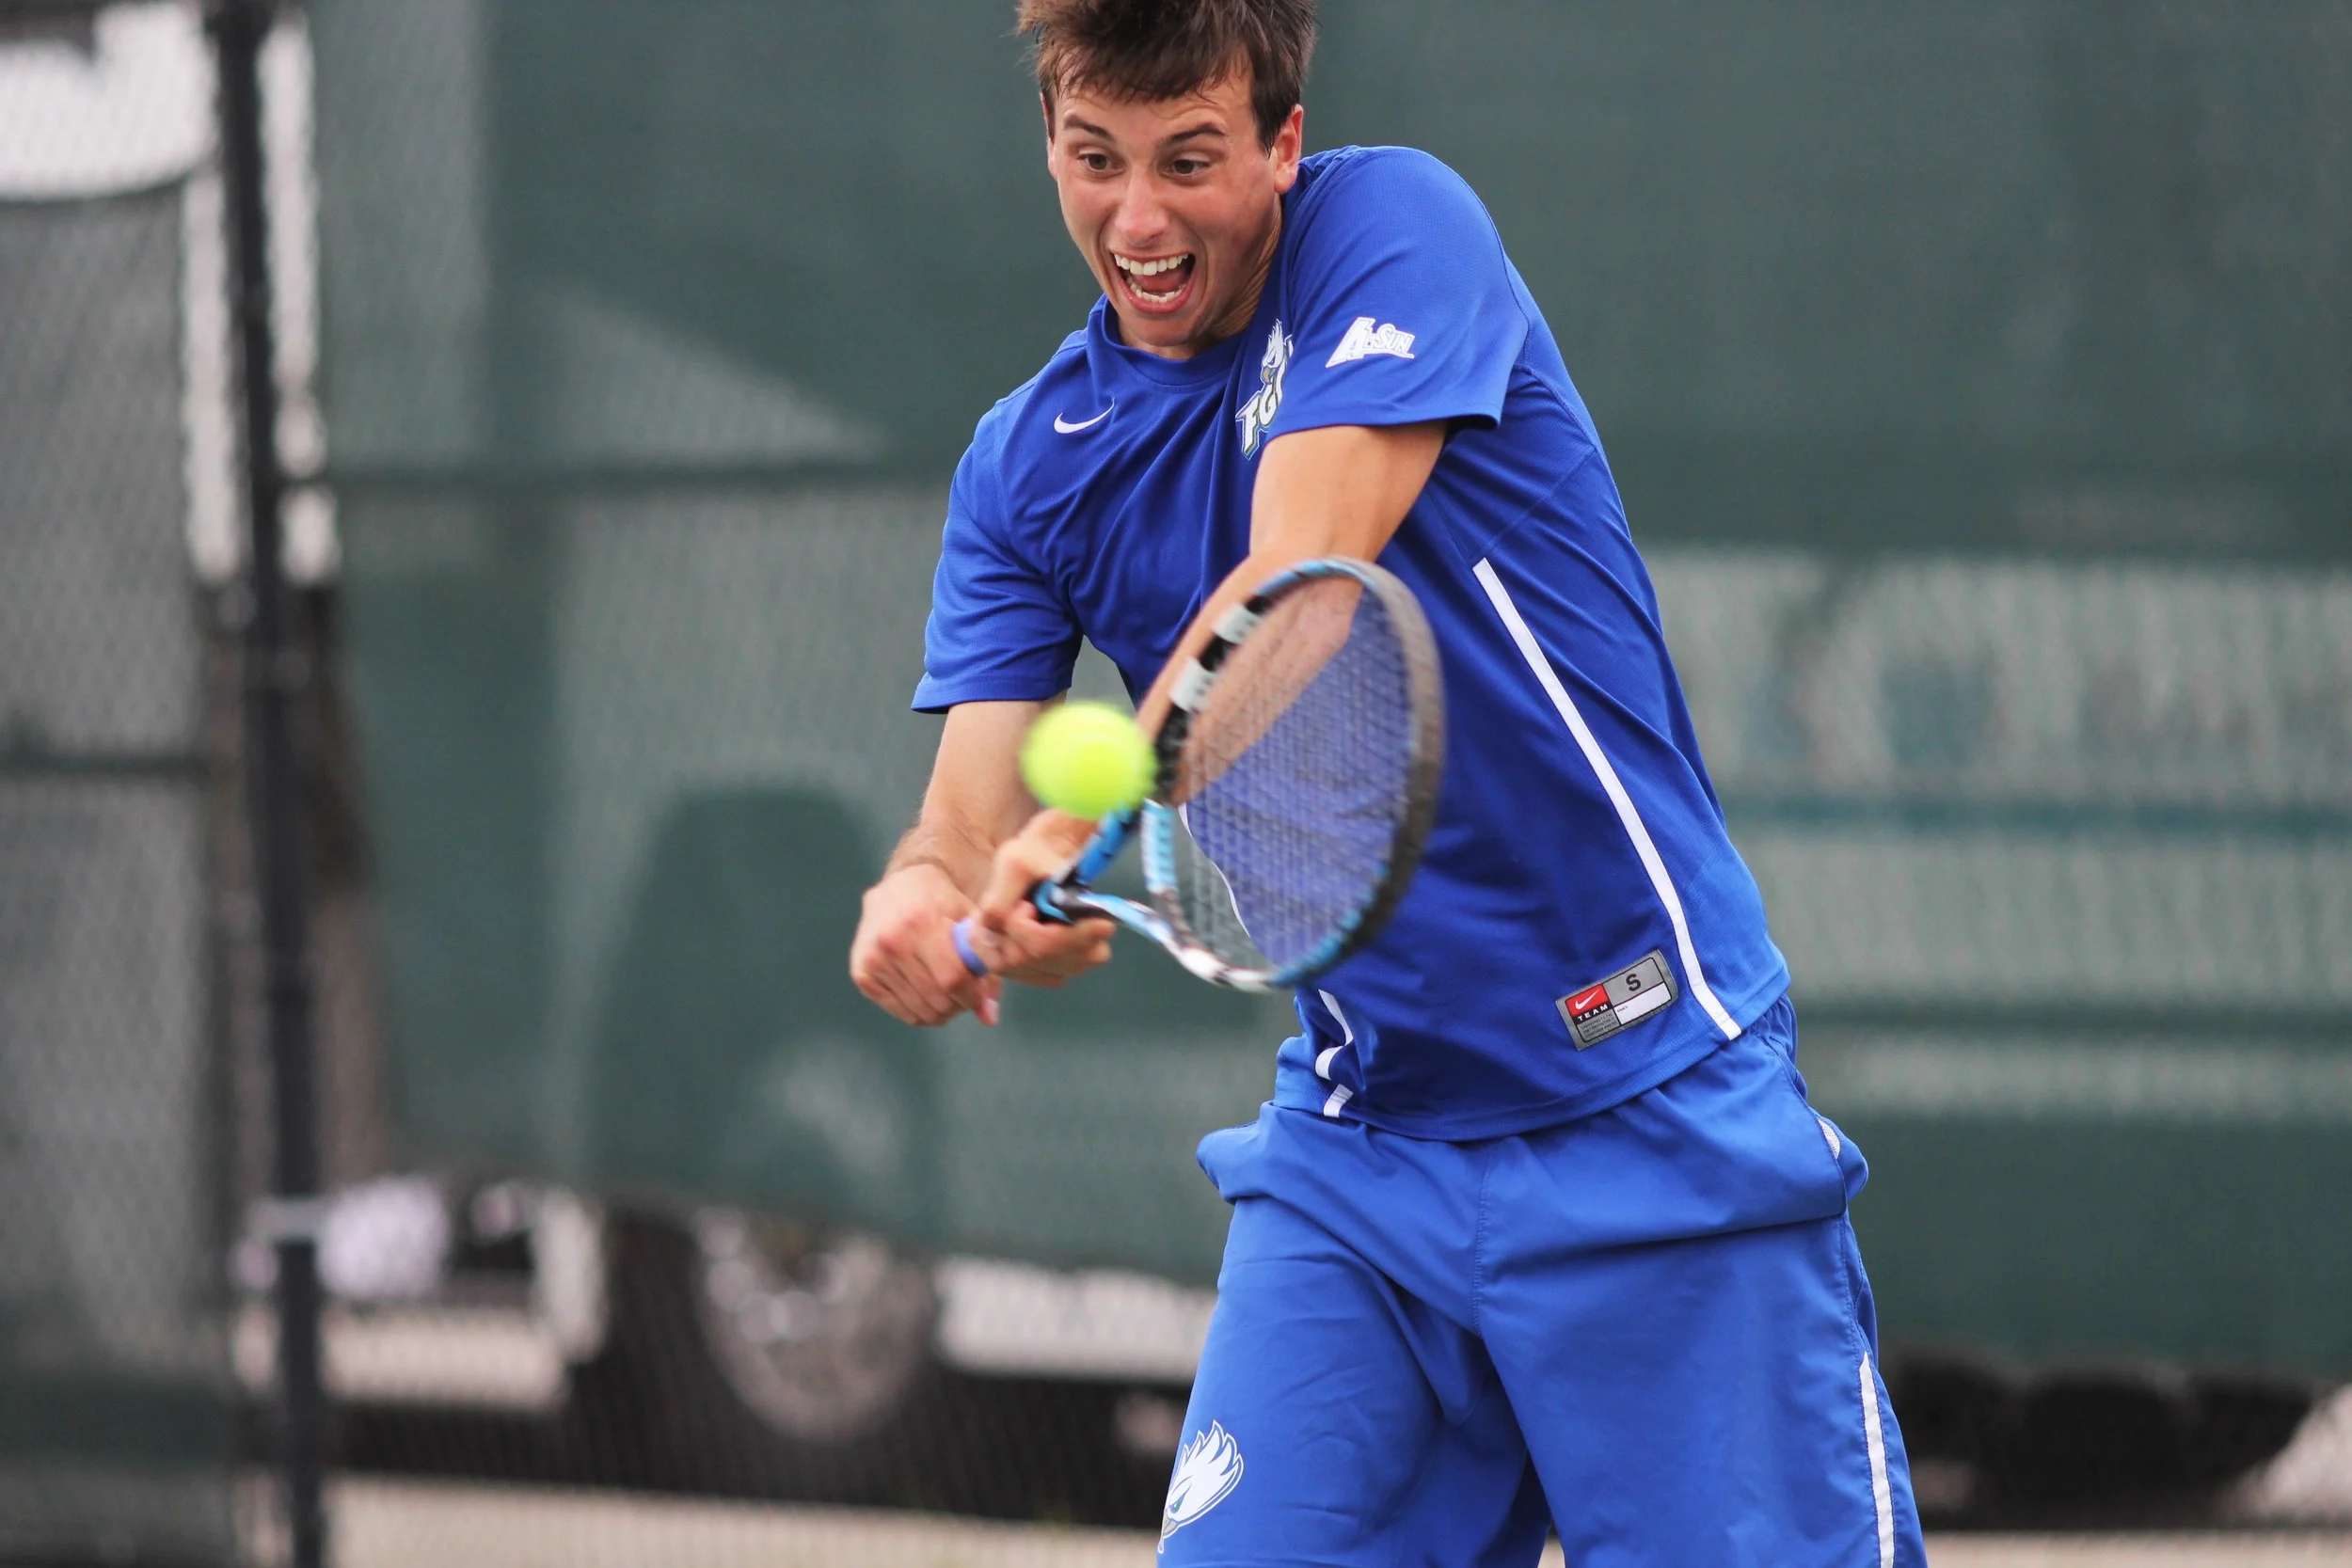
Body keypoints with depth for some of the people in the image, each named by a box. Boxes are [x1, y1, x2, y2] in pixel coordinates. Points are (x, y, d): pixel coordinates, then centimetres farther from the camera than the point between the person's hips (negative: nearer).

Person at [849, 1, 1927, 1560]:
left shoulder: (1394, 223, -8)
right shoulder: (1028, 466, 7)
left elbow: (1298, 591, -22)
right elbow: (982, 814, -1)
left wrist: (1098, 821, -37)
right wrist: (925, 895, -27)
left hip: (1657, 1123, -4)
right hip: (1354, 1143, 4)